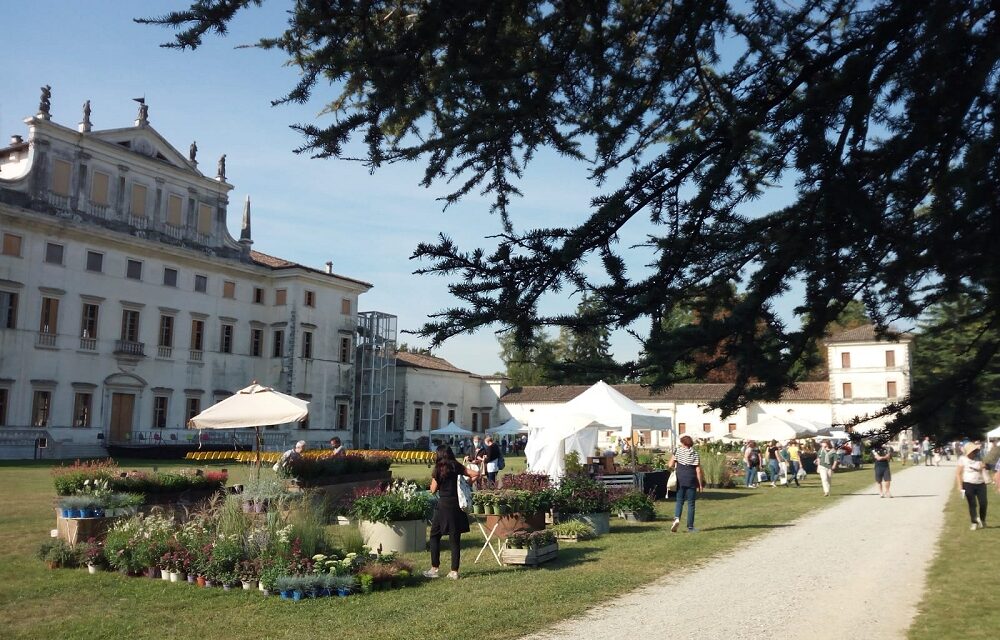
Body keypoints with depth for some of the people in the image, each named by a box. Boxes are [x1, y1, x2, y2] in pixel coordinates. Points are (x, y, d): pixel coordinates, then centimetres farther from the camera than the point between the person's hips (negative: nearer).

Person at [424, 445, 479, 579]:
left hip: (443, 506, -3)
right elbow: (476, 474, -1)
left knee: (435, 536, 12)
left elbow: (433, 490, 0)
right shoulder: (457, 468, 4)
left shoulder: (438, 470, -4)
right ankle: (454, 571, 7)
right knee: (455, 539, 6)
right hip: (457, 506, 3)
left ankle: (435, 568, 11)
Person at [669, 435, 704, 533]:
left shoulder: (678, 451, -1)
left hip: (680, 479, 1)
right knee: (691, 503, 6)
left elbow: (671, 465, -4)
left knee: (679, 501, 11)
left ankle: (677, 518, -14)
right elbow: (698, 471, -5)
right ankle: (690, 527, 8)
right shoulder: (695, 454, -1)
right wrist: (700, 484, 1)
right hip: (691, 480, 0)